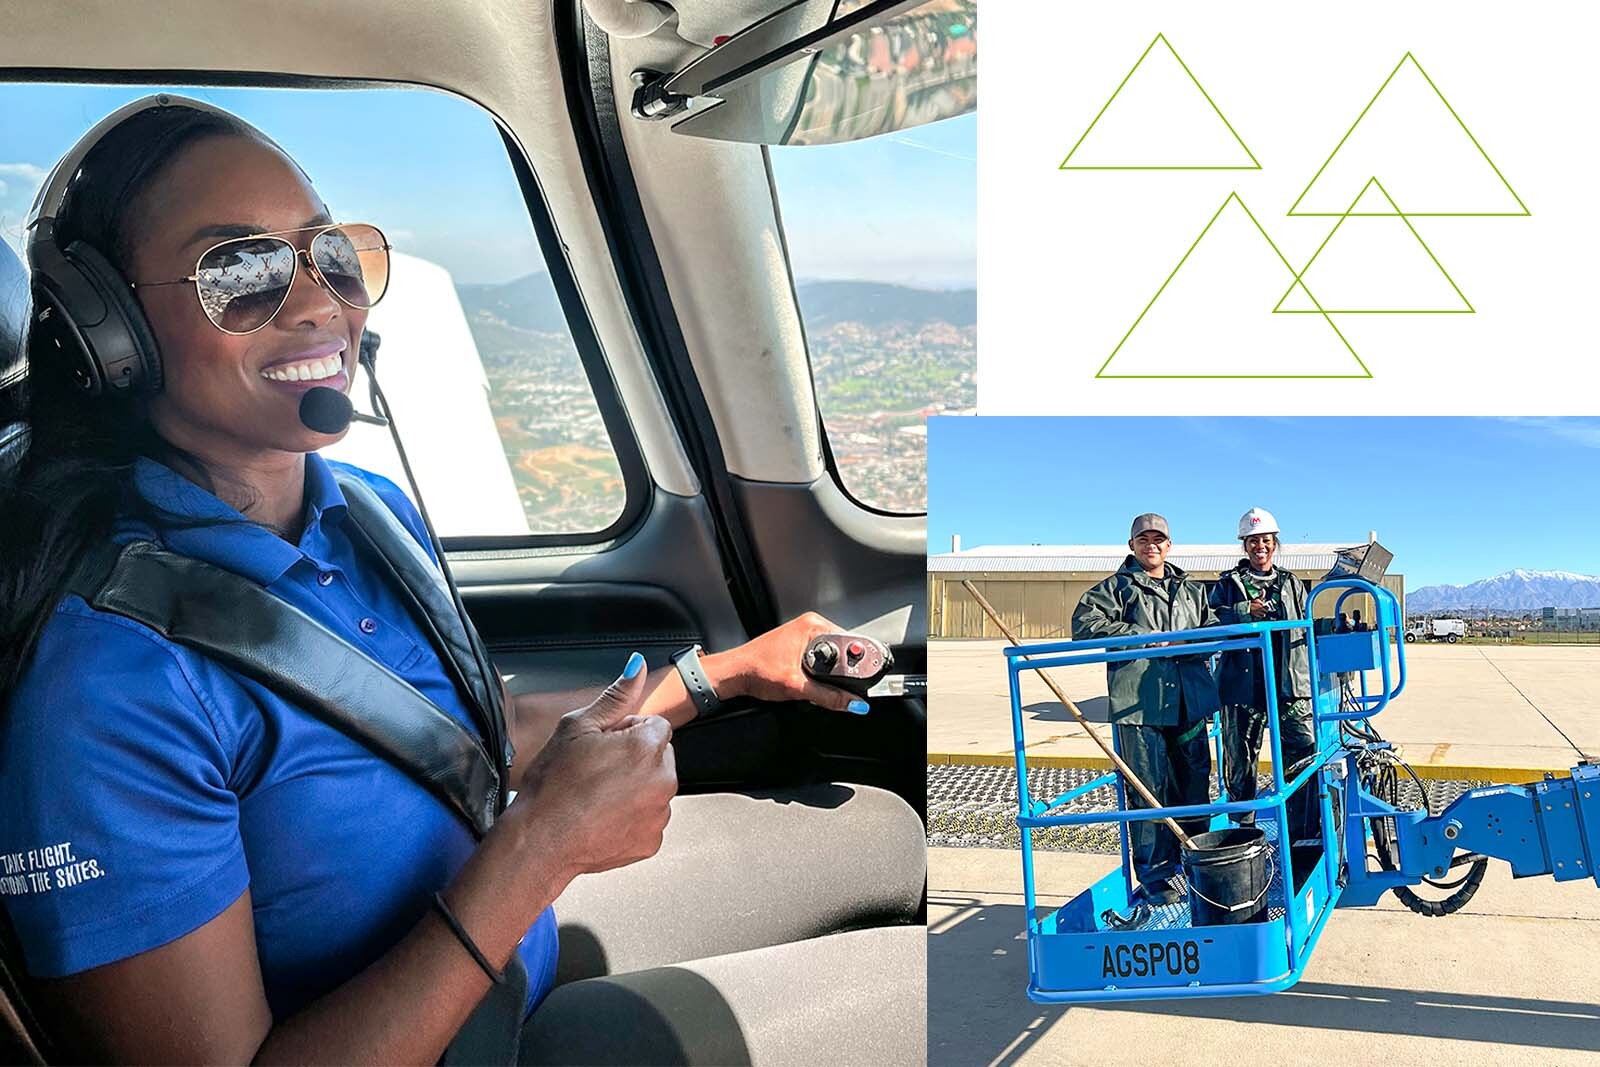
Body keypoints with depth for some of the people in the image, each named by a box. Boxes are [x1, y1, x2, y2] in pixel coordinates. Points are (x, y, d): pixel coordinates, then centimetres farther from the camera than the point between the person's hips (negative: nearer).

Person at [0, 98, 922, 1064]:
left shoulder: (374, 511, -6)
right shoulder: (108, 678, -32)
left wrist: (729, 672, 7)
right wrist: (543, 844, -32)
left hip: (527, 937, 7)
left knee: (887, 830, 17)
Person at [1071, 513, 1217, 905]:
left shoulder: (1192, 590, 22)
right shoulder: (1116, 588, 6)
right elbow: (1084, 623, -7)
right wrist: (1139, 637, -13)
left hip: (1188, 702, 5)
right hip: (1139, 705, -5)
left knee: (1195, 782, 11)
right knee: (1149, 789, -5)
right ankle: (1156, 877, 1)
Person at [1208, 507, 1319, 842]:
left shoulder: (1291, 583, 18)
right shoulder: (1229, 583, 8)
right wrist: (1246, 612, -15)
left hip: (1290, 686, 2)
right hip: (1243, 686, -2)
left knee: (1307, 757, -8)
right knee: (1240, 764, 4)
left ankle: (1303, 839, 2)